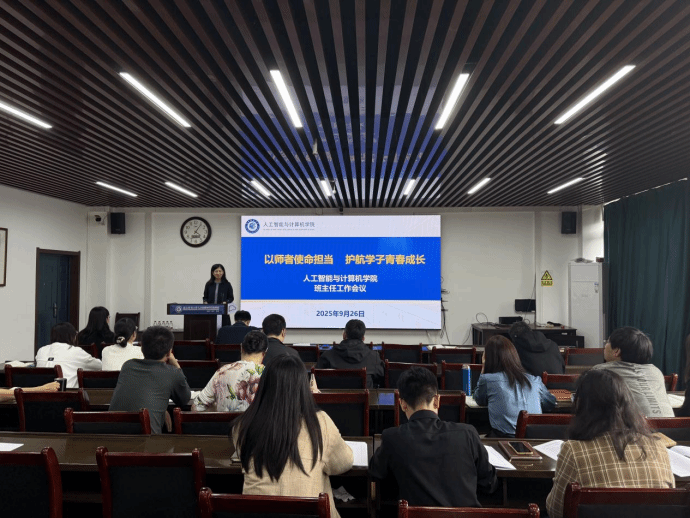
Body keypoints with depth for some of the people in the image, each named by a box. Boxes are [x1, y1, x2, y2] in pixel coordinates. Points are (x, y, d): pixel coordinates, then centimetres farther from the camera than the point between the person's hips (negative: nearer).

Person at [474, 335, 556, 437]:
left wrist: (484, 368, 20)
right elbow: (551, 403, 26)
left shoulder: (487, 379, -3)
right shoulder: (535, 380, 8)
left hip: (503, 437, -4)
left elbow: (480, 401, 19)